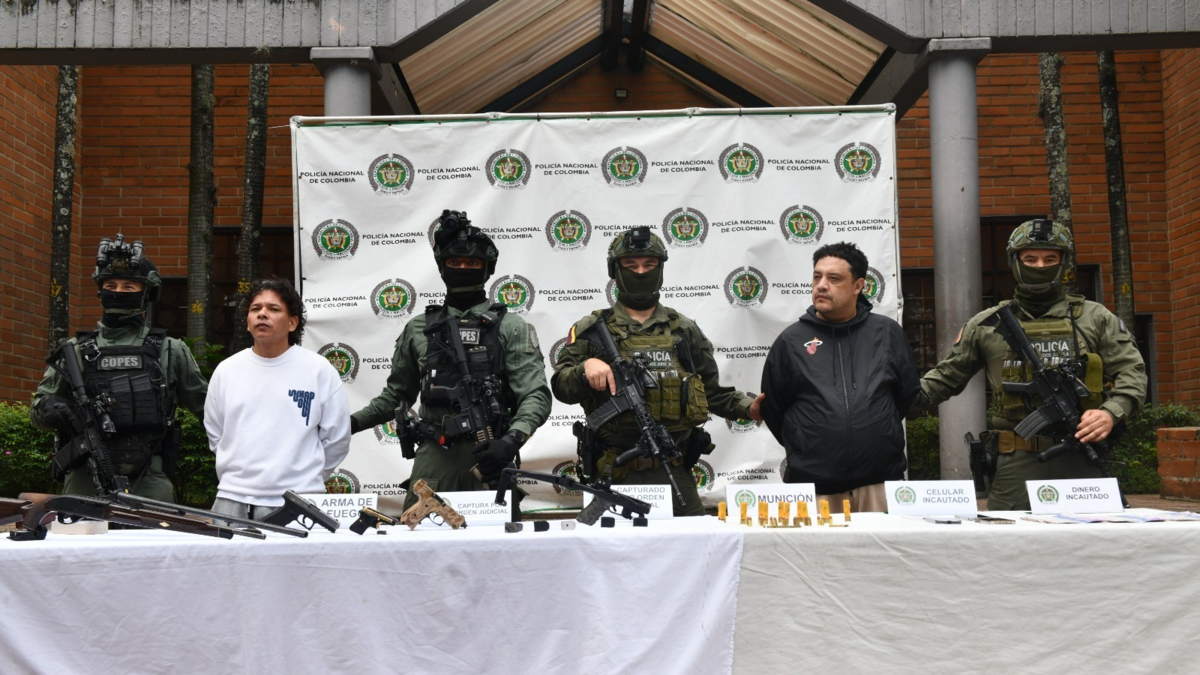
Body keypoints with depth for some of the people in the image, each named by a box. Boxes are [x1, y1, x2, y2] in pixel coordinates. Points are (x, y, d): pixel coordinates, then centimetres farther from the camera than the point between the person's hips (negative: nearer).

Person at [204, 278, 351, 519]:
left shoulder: (319, 370, -1)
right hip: (232, 499, 3)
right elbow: (215, 434, 16)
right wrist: (237, 479, 14)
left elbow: (336, 439, 4)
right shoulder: (226, 370, 8)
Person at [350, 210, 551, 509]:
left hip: (487, 454, -2)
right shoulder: (419, 328, 12)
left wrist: (510, 442, -24)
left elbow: (536, 395, -8)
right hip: (434, 454, 2)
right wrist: (353, 422, 8)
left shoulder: (511, 328, 1)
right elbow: (397, 394, 21)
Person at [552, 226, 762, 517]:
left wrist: (748, 408, -2)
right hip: (615, 476, -2)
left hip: (675, 473, 2)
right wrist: (585, 368, -22)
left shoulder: (684, 329, 12)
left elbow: (712, 391, 14)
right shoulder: (591, 329, 5)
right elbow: (561, 386, -2)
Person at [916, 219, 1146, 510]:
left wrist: (1112, 412, -11)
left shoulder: (1095, 318, 11)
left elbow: (1131, 371, 8)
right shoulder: (987, 325, 11)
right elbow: (947, 375, 16)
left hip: (1083, 463, 1)